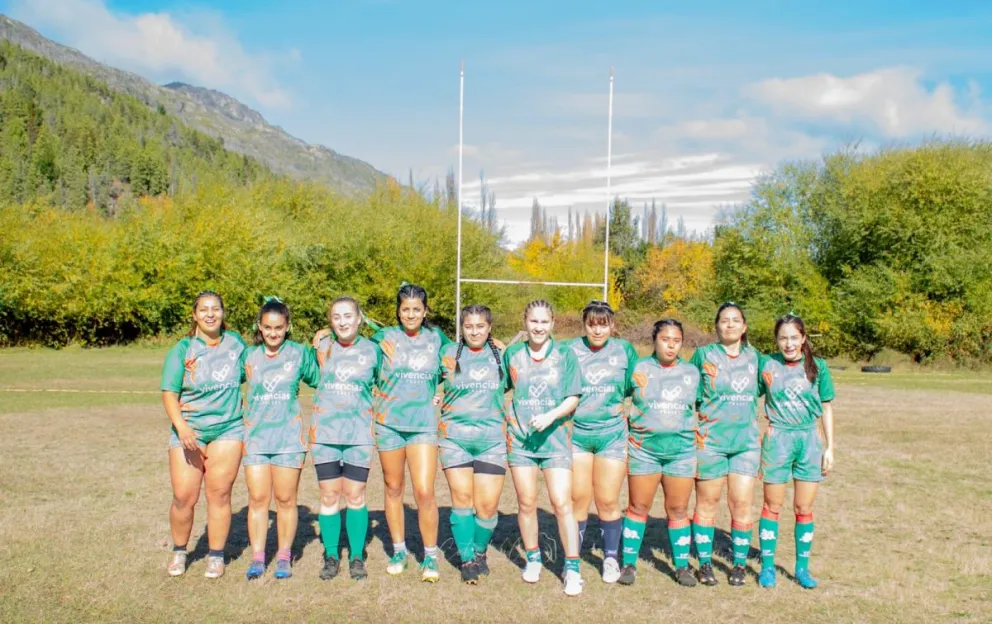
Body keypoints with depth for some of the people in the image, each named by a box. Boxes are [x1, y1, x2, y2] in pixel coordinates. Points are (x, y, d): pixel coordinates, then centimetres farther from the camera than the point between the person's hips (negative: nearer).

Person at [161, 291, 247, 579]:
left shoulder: (235, 343, 7)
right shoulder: (181, 350, 0)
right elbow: (169, 394, -4)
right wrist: (181, 426, -18)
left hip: (228, 430, 1)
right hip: (189, 433, -1)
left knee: (219, 494, 1)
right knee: (183, 497, -1)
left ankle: (216, 556, 16)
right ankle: (179, 552, 22)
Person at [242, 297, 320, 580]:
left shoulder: (300, 353, 2)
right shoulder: (248, 355, 6)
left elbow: (319, 380, 9)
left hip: (289, 435, -1)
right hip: (255, 436, 2)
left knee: (285, 499, 4)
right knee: (257, 498, 1)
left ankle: (284, 557, 16)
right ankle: (257, 557, 10)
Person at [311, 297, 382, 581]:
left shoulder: (372, 350, 1)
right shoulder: (322, 346, 4)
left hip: (360, 432, -1)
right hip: (325, 432, 1)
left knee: (355, 496, 1)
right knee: (329, 496, 5)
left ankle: (357, 557, 15)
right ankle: (331, 556, 19)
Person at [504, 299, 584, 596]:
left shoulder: (565, 354, 0)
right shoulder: (512, 354, 5)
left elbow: (573, 399, -3)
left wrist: (550, 416, -17)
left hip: (555, 438, -2)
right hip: (520, 438, 2)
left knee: (562, 504, -8)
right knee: (526, 503, 8)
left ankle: (572, 568, 4)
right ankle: (533, 559, 28)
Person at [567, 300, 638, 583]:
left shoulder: (624, 350, 4)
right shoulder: (570, 350, 0)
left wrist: (623, 406, 0)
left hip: (612, 435, 0)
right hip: (576, 434, 0)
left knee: (608, 501, 4)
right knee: (578, 500, 3)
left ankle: (611, 558, 22)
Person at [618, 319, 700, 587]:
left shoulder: (692, 372, 9)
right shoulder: (639, 368, 2)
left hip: (681, 451, 2)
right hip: (643, 449, -1)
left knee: (678, 510, 6)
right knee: (638, 507, 4)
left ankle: (682, 565, 18)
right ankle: (629, 563, 15)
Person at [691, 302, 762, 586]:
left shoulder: (754, 357, 9)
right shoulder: (704, 355, 0)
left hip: (746, 442, 2)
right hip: (709, 441, -2)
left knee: (741, 504, 1)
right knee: (707, 503, 6)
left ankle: (740, 564, 16)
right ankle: (704, 563, 17)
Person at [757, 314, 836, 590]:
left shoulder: (817, 366, 1)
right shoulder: (767, 364, -2)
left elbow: (826, 409, 7)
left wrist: (830, 447, 4)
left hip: (809, 440, 1)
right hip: (777, 440, -1)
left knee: (804, 508, 8)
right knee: (772, 506, 5)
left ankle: (802, 567, 20)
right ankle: (767, 566, 17)